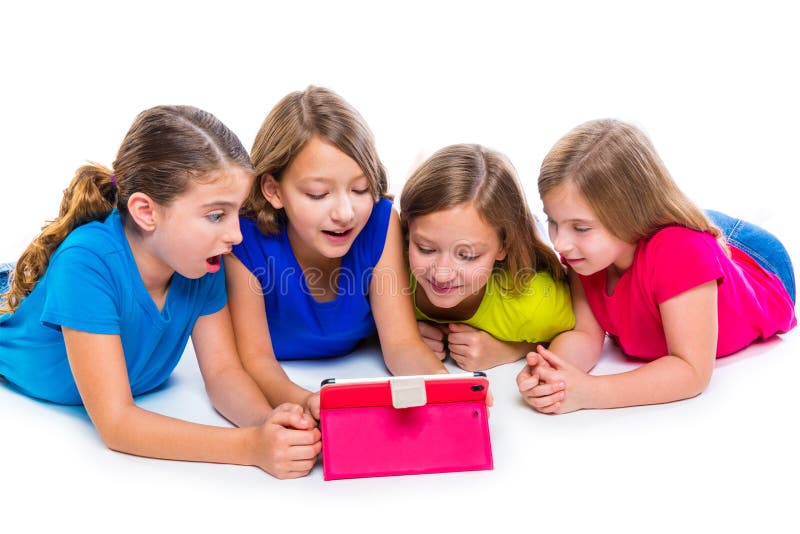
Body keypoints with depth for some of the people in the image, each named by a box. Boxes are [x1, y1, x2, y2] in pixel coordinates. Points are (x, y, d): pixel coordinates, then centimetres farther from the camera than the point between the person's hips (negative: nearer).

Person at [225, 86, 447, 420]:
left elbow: (402, 344, -19)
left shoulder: (381, 222, -21)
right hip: (282, 386, -1)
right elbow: (255, 357, -24)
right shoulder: (244, 241, -27)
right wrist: (304, 403, -48)